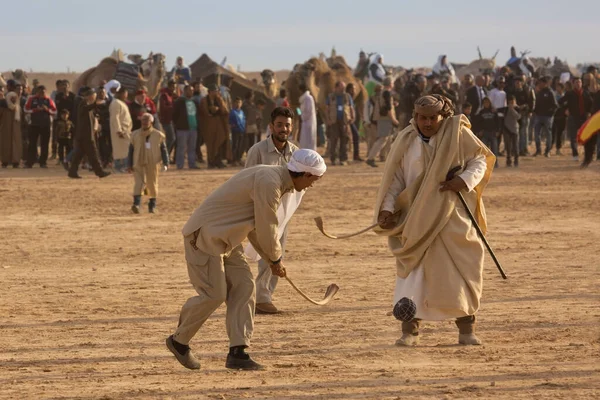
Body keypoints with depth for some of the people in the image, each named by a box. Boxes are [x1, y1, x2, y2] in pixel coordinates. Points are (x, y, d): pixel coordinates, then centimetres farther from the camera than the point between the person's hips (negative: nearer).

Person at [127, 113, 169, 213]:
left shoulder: (158, 135, 2)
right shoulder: (135, 135, 6)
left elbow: (164, 150, 5)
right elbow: (131, 150, 10)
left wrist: (165, 163, -4)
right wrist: (130, 165, 6)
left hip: (152, 164, 0)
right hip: (138, 164, 0)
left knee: (152, 185, 8)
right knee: (138, 183, -15)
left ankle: (152, 205, 24)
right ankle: (136, 204, -25)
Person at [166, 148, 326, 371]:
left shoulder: (275, 180, 12)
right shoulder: (269, 182, -22)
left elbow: (255, 227, 19)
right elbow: (266, 228, -18)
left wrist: (271, 259, 15)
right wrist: (276, 259, -1)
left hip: (225, 240, 10)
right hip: (204, 235, -10)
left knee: (243, 288, 1)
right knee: (214, 294, -10)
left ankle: (237, 352, -2)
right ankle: (179, 341, 11)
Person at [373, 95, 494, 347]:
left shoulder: (457, 134, -3)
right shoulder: (406, 141, 0)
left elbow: (479, 160, 1)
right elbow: (394, 179, 3)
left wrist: (465, 180, -19)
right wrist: (387, 208, -9)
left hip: (452, 215, 0)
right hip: (417, 218, 0)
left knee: (462, 268, 0)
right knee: (414, 272, -3)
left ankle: (466, 328, 10)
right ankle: (410, 330, 1)